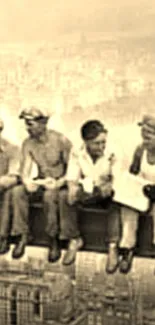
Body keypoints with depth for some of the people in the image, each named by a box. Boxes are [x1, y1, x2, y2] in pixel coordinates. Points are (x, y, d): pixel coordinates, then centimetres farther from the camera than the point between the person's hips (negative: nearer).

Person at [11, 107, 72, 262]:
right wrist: (27, 181, -28)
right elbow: (25, 170, -5)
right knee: (17, 192, -26)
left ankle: (53, 239, -20)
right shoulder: (28, 143, -1)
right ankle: (22, 236, -15)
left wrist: (59, 183, -25)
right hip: (40, 182, 4)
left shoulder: (60, 140, -14)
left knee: (49, 195, -38)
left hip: (60, 183, -4)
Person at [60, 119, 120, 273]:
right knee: (66, 200, -26)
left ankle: (113, 246, -28)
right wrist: (72, 188, -31)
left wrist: (110, 186, -42)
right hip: (86, 191, 2)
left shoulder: (112, 153, -15)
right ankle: (74, 240, -10)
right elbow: (72, 177, -6)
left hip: (105, 192, -2)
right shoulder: (77, 152, -8)